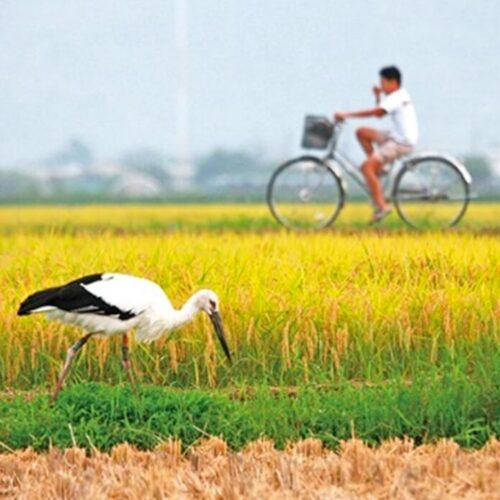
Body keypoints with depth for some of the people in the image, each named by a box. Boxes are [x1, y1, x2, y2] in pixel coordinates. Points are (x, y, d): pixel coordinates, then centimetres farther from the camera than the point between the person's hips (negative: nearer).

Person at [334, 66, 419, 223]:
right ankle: (378, 167, 12)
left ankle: (381, 206, -23)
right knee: (361, 132, 13)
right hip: (396, 136, 10)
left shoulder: (396, 98, -17)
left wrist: (346, 115, -26)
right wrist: (377, 96, 5)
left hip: (402, 143, -10)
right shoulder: (399, 96, 15)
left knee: (366, 166, -21)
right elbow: (379, 111, 23)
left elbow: (376, 112, -28)